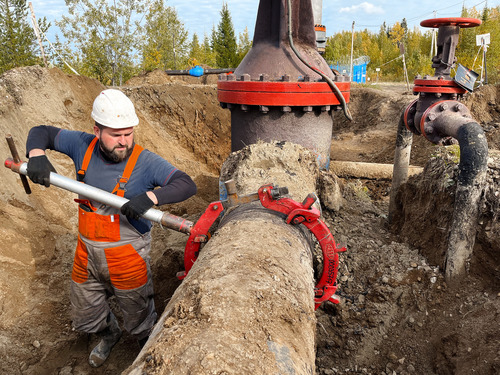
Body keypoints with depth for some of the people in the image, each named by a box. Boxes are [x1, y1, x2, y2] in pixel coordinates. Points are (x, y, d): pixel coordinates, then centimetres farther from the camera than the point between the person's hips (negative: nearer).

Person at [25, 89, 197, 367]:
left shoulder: (145, 162, -19)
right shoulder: (83, 146, -6)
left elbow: (187, 185, -28)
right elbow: (41, 132, 8)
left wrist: (150, 197, -44)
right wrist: (37, 155, -14)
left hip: (128, 256, -4)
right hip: (87, 252, 5)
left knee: (139, 319, 16)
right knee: (85, 318, 26)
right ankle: (110, 335, 59)